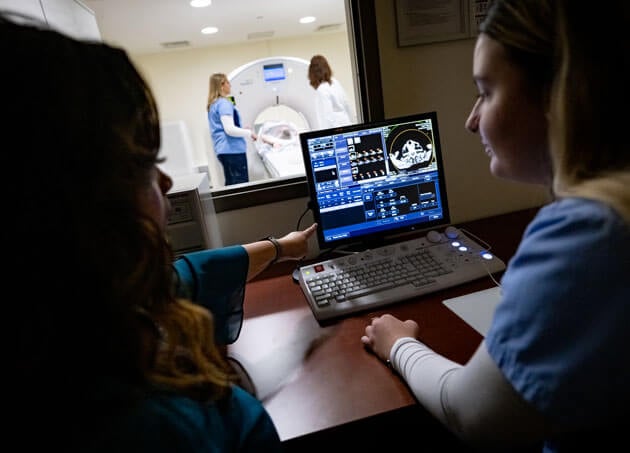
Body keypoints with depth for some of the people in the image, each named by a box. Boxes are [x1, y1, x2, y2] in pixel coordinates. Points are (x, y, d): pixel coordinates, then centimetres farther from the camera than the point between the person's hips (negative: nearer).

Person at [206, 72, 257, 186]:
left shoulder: (213, 104, 16)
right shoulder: (224, 103, -12)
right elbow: (230, 130, -21)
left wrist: (241, 130, 23)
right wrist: (250, 133, -8)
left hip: (222, 150, 9)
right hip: (232, 149, -9)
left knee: (231, 184, 13)